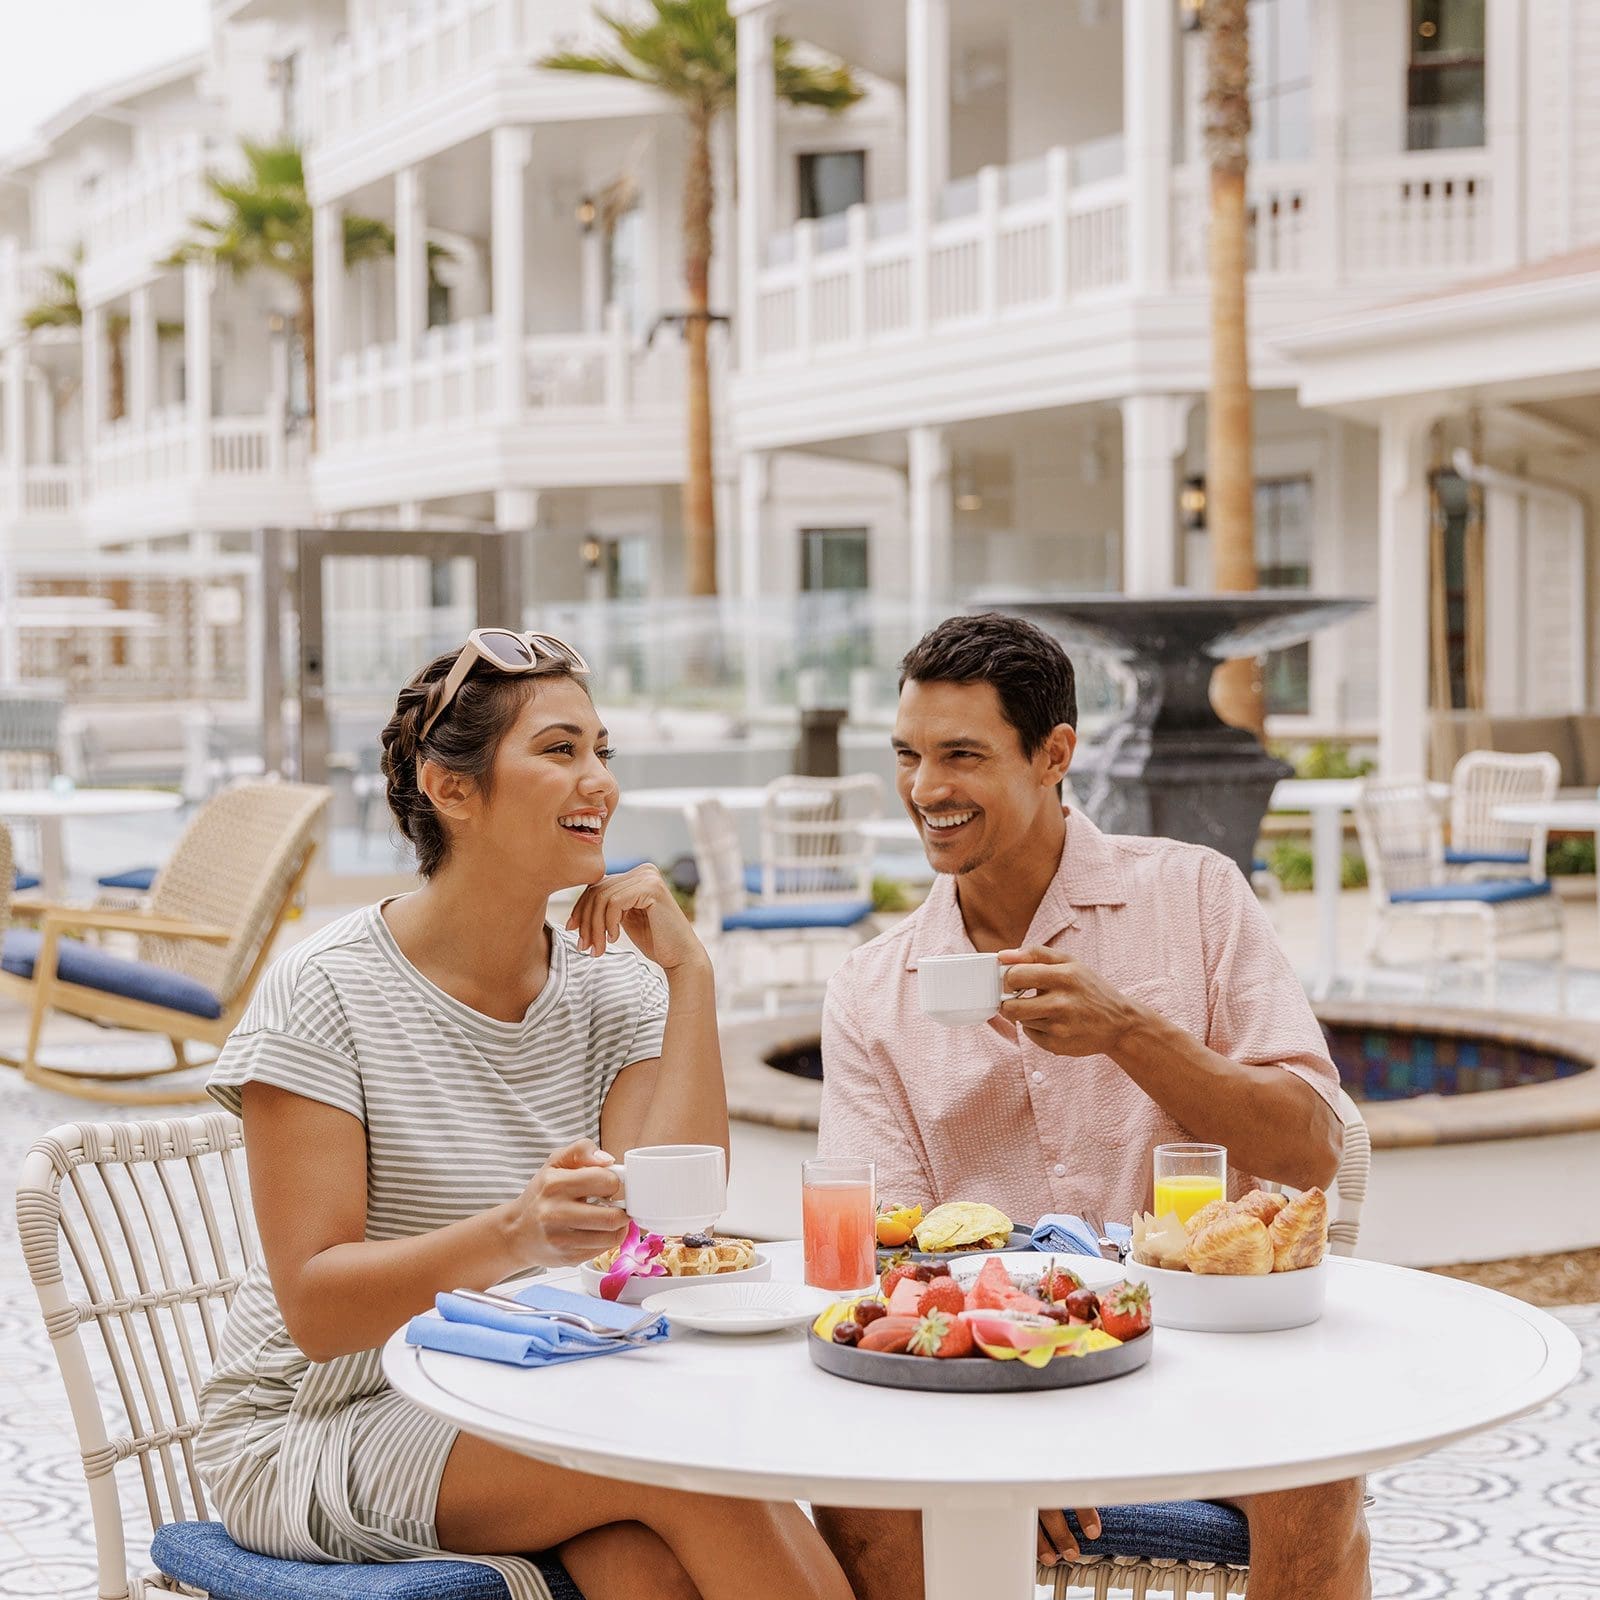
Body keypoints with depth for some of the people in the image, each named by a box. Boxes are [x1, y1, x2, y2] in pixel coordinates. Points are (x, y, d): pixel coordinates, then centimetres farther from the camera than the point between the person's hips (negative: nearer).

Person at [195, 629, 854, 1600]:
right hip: (321, 1436, -4)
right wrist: (512, 1238, -34)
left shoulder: (615, 990, 4)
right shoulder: (326, 993, -10)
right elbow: (315, 1311, -16)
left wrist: (689, 971, -10)